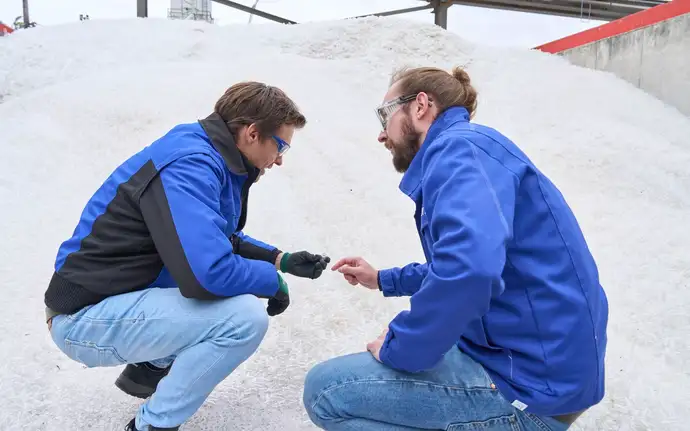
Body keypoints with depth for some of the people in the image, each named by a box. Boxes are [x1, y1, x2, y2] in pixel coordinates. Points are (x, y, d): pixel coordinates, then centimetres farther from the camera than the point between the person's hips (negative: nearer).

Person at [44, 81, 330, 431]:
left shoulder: (209, 158, 5)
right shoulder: (189, 165, -25)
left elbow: (218, 240, 19)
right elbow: (209, 271, -36)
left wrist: (282, 260, 7)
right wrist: (272, 281, -16)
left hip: (123, 296, 10)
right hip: (87, 316, -10)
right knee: (245, 317, -24)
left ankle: (149, 368, 20)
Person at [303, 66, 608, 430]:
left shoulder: (458, 146, -16)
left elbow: (469, 269, -35)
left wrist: (397, 348, -19)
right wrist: (384, 280, 27)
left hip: (532, 383, -10)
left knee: (324, 389, -9)